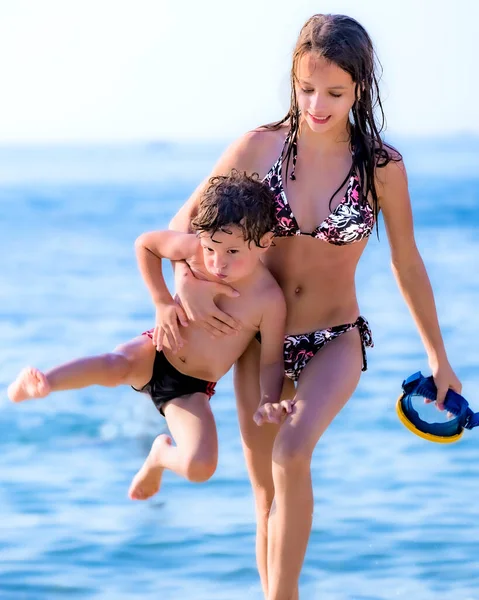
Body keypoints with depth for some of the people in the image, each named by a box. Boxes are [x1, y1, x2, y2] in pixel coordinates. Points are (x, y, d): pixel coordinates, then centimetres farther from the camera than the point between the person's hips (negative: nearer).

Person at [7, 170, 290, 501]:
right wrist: (163, 303, -5)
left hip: (189, 389, 1)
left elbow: (272, 361, -8)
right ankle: (42, 383, -21)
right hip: (155, 353, -1)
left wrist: (270, 401, -27)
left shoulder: (269, 300, -19)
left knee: (200, 468, -18)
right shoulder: (194, 248, -15)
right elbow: (145, 244, 3)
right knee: (112, 367, -39)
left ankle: (161, 454, 15)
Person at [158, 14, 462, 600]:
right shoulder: (260, 147, -8)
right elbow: (187, 218, 3)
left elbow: (407, 263, 3)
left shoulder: (382, 166, -9)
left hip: (335, 341, -2)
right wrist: (187, 284, -16)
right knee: (266, 491, 7)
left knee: (291, 454, -29)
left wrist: (438, 356, 10)